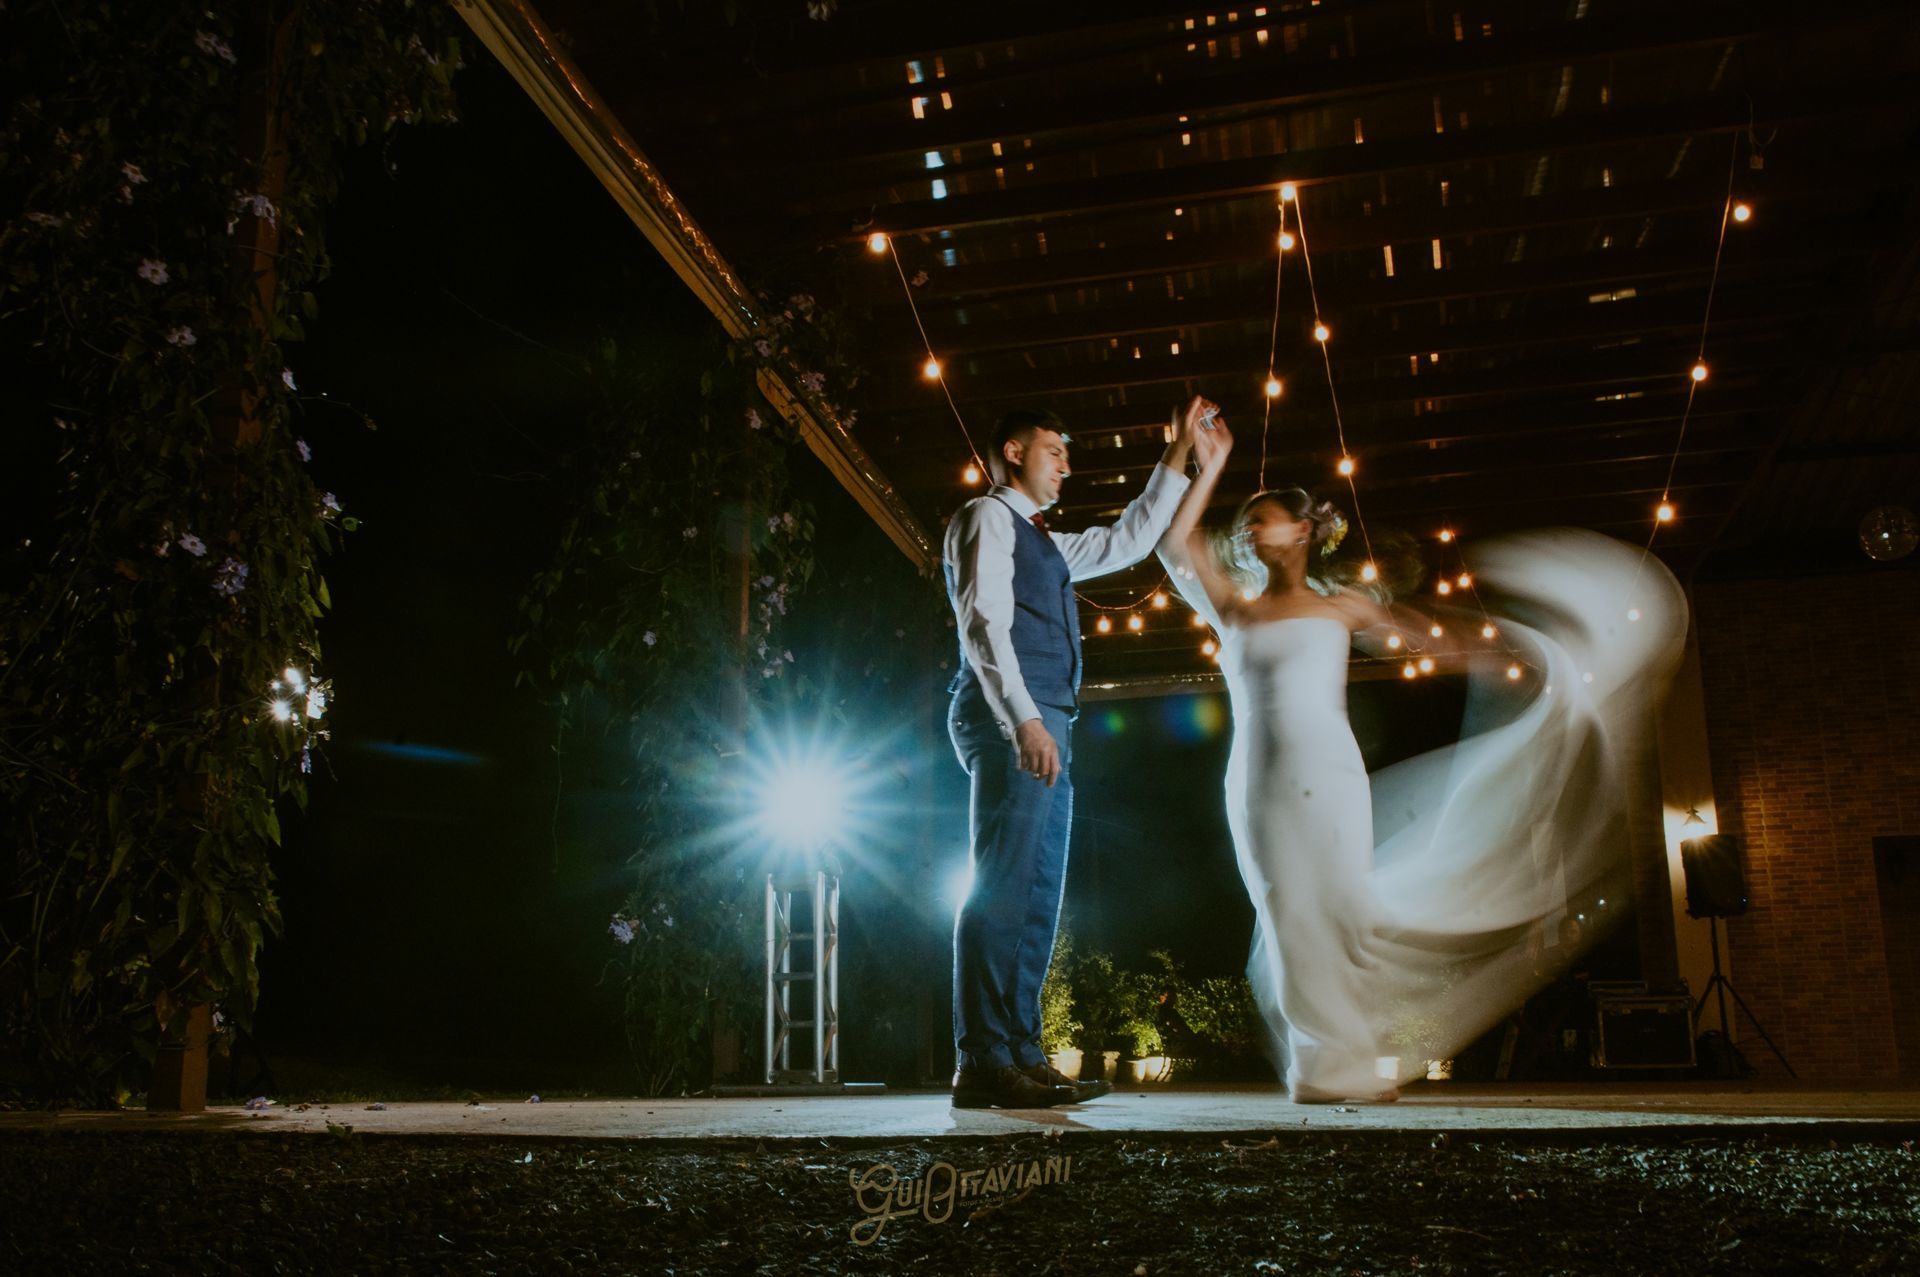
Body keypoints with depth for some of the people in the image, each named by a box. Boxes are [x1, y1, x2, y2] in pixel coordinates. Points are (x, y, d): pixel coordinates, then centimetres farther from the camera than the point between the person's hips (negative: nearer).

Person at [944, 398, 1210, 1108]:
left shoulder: (1046, 544, 30)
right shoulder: (988, 518, 2)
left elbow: (1129, 542, 38)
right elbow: (985, 625, -11)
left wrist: (1179, 453, 37)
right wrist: (1025, 719, -22)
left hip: (1042, 728, 10)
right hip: (1010, 722, -10)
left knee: (1037, 896, 5)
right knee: (1004, 887, -16)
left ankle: (1020, 1058, 5)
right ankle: (983, 1064, -18)